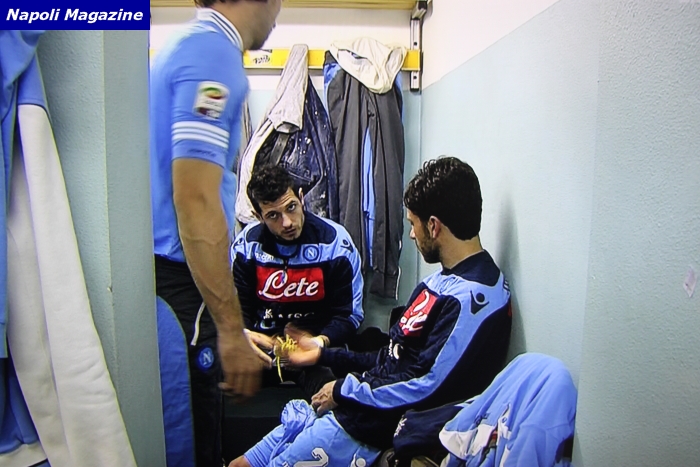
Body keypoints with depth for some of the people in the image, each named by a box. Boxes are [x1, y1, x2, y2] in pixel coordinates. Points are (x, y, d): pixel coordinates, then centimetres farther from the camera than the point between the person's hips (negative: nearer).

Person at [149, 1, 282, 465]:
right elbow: (195, 201, -21)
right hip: (177, 286, -9)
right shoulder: (215, 53, -12)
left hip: (169, 275, 9)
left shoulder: (187, 46, 17)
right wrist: (231, 330, -17)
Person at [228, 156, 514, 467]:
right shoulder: (445, 281, 11)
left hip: (372, 429, -9)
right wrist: (323, 355, 16)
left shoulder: (473, 299, -22)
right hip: (353, 409, 9)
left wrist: (343, 390, -11)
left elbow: (426, 388, -24)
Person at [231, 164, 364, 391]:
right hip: (263, 341, 2)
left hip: (315, 341, -2)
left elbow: (349, 314, -6)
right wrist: (242, 335, -21)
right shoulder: (247, 244, -2)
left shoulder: (335, 242, -10)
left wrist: (321, 341, -27)